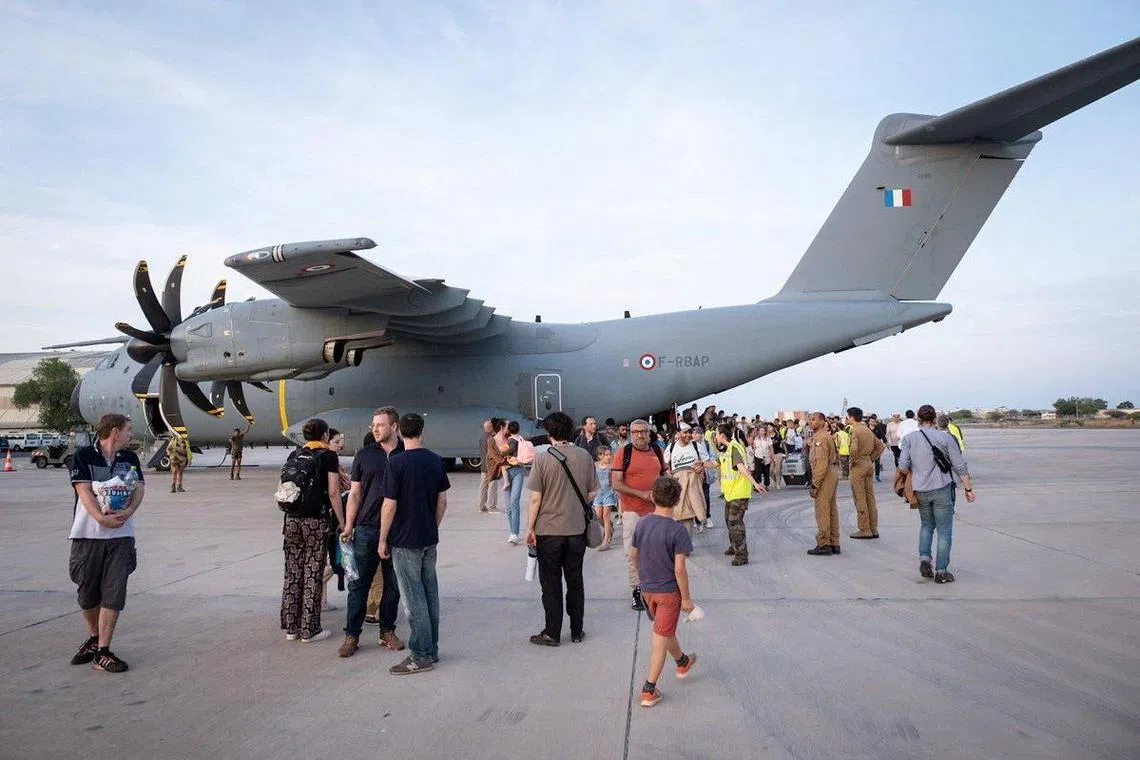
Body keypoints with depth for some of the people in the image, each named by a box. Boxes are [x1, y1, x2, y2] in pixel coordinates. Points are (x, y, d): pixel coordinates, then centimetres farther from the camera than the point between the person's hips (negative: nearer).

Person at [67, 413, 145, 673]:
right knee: (88, 594, 9)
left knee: (114, 593, -4)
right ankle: (94, 639, 33)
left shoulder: (130, 458, 11)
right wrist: (102, 518, -23)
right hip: (88, 535, -2)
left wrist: (127, 512, -15)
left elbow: (139, 489, 4)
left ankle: (102, 652, 2)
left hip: (121, 536, 2)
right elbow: (84, 491, -11)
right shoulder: (84, 456, -2)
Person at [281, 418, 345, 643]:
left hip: (292, 519, 5)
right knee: (312, 575, 2)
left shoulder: (294, 455, 11)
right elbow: (333, 492, -9)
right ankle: (309, 629, 8)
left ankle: (291, 627, 18)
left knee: (292, 573, 11)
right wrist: (342, 522, -4)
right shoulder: (328, 456, -4)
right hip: (316, 519, -5)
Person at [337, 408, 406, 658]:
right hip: (366, 529, 0)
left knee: (393, 584, 10)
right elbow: (355, 494, 6)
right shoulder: (364, 455, 4)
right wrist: (348, 526, -1)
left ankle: (387, 631, 24)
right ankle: (352, 635, 15)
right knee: (359, 584, 4)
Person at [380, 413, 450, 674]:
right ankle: (431, 649, 22)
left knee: (414, 598, 0)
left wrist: (383, 540, -4)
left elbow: (389, 506, -14)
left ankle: (420, 656, 6)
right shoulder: (436, 461, 3)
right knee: (430, 593, 13)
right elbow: (442, 501, 9)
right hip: (429, 539, 6)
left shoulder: (397, 463, -14)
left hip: (405, 541, -6)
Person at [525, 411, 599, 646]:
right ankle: (577, 631, 23)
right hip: (577, 529, 3)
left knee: (551, 583, 8)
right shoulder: (584, 456, -2)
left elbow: (535, 498, -12)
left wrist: (530, 528, -3)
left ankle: (552, 633, 15)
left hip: (548, 530, -3)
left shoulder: (543, 458, -12)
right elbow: (593, 492, 3)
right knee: (575, 581, 15)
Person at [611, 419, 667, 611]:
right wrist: (641, 494, -19)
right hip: (632, 510, -4)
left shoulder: (657, 451, 7)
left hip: (655, 509, 4)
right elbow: (616, 484, -12)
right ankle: (636, 591, 11)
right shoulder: (623, 453, -7)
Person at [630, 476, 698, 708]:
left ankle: (682, 662, 50)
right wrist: (686, 598, -11)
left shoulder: (642, 523, -5)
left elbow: (635, 554, 7)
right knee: (660, 640, 4)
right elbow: (679, 569, -22)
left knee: (666, 629, 26)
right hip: (669, 591, -6)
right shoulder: (678, 531, -22)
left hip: (647, 588, 6)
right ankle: (648, 691, 8)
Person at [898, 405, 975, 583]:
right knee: (944, 530, 6)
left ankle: (924, 558, 7)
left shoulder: (909, 439, -1)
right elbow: (960, 466, -3)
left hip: (920, 491, 2)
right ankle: (941, 571, 7)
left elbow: (903, 467, -6)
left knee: (926, 525, 23)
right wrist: (968, 489, 4)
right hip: (942, 489, -2)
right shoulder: (946, 437, -4)